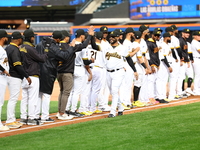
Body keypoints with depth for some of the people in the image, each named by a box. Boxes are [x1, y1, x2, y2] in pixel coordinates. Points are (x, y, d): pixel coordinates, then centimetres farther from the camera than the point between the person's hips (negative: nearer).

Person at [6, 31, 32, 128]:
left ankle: (12, 120, 19)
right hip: (15, 78, -10)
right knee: (13, 99, -7)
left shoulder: (8, 48, 13)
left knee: (13, 99, 15)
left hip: (9, 76, 10)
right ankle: (10, 121, -5)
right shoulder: (14, 49, -16)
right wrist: (27, 76, -18)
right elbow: (18, 65, -22)